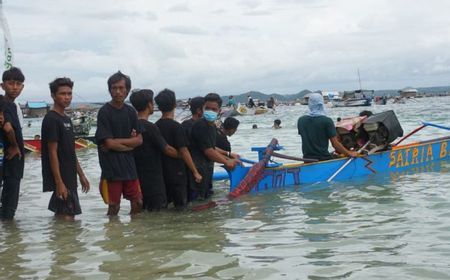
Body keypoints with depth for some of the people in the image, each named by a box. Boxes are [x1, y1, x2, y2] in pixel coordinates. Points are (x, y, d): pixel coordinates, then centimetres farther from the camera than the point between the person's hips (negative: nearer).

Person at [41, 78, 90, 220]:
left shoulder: (66, 119, 15)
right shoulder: (51, 119, -12)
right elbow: (52, 153, -17)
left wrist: (81, 175, 18)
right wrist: (59, 182, -20)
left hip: (70, 178, 9)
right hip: (61, 179, -9)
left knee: (60, 216, 13)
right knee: (67, 217, -11)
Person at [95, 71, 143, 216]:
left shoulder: (130, 111, 8)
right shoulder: (104, 112, -8)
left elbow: (139, 140, 4)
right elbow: (109, 143, -13)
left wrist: (117, 141, -9)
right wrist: (130, 143, -1)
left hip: (129, 166, 5)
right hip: (111, 167, -5)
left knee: (137, 203, 9)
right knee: (114, 207, -1)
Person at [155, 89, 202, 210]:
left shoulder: (156, 126, 6)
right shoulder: (176, 126, -15)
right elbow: (183, 151, -17)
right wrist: (195, 172, -11)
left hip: (161, 173, 7)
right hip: (176, 173, -7)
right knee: (181, 206, 1)